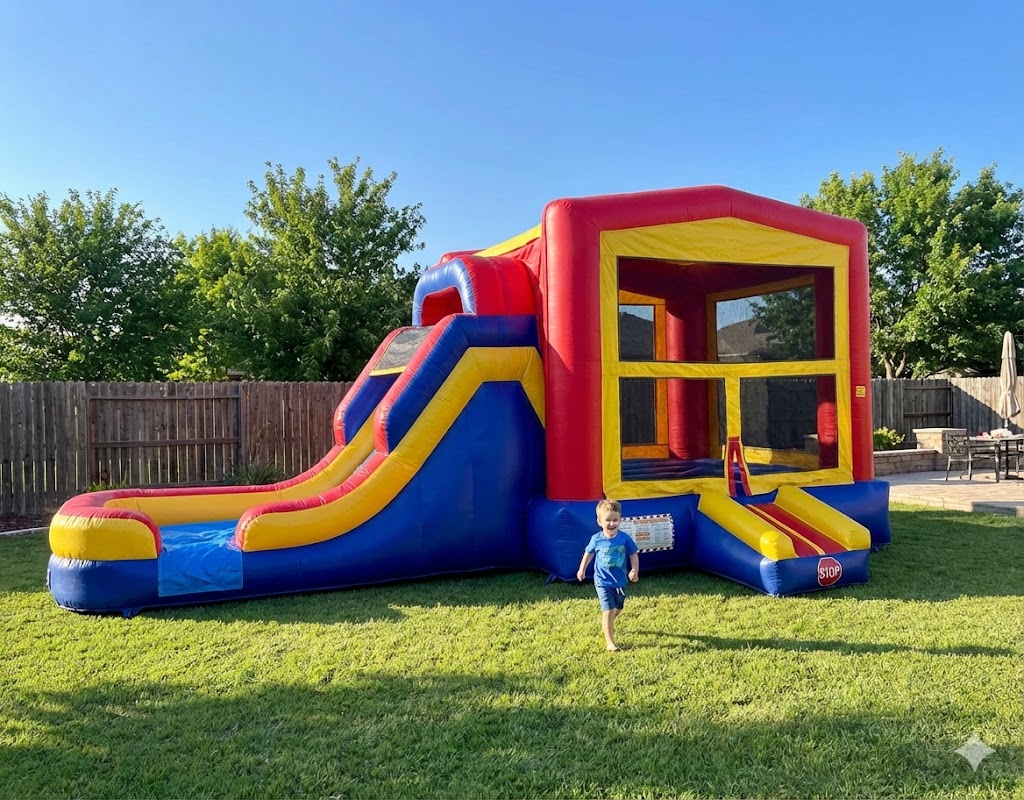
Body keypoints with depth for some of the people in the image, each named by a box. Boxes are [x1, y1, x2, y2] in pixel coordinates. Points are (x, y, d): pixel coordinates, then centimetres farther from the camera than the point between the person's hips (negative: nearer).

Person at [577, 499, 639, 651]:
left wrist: (634, 571, -14)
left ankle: (607, 624, 52)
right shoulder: (596, 539, -12)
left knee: (618, 609, 21)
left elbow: (633, 555, -2)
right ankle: (610, 642, -1)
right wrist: (582, 570, 5)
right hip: (603, 582, -3)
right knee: (608, 611, -11)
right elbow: (588, 554, 6)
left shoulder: (625, 538, -11)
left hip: (620, 581, 3)